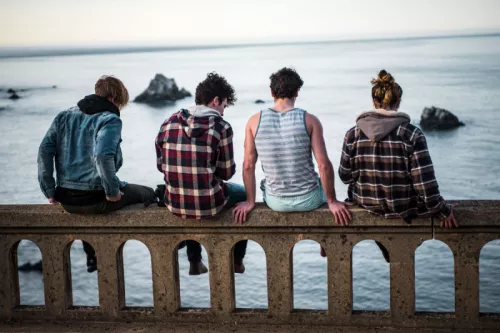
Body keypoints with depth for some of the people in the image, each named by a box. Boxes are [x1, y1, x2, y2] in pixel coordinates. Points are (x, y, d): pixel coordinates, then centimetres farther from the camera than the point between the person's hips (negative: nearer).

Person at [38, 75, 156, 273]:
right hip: (96, 199, -6)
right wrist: (113, 191, -15)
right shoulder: (110, 119, -10)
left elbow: (45, 149, 2)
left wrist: (49, 190, 6)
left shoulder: (64, 116, 10)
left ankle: (92, 258, 49)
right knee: (148, 194, 18)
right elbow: (102, 156, -26)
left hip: (66, 200, 7)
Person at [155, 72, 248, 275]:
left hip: (174, 205, 4)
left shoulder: (169, 123, 0)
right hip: (208, 205, -4)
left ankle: (195, 262, 43)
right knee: (243, 194, 28)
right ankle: (236, 261, 38)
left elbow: (161, 165, 8)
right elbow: (227, 172, -7)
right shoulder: (221, 127, -13)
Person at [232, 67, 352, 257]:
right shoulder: (309, 120, -13)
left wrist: (250, 201, 6)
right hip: (308, 199, -2)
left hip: (275, 202, 2)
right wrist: (332, 201, -4)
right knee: (325, 186, 35)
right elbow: (324, 165, -15)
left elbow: (248, 166, -5)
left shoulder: (255, 121, -7)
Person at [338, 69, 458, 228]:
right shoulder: (412, 135, -19)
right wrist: (444, 210, -4)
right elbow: (426, 185, -20)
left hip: (365, 204, 3)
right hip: (403, 209, -2)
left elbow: (345, 177, -1)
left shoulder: (352, 135, -11)